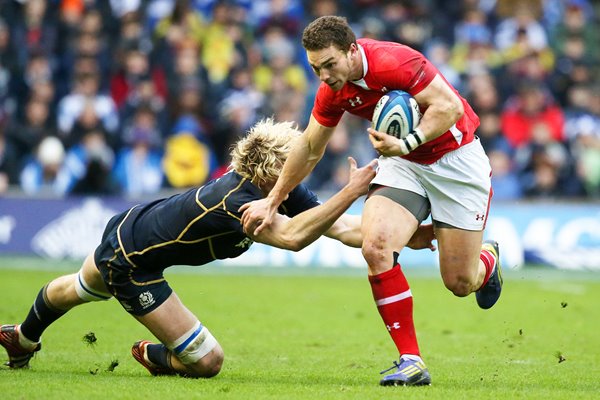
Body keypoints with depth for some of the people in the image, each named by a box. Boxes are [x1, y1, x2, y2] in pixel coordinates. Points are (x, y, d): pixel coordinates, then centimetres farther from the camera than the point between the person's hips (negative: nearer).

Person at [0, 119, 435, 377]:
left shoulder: (284, 190, -16)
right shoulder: (233, 200, -40)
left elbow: (340, 226, -14)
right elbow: (293, 236, -56)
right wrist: (351, 191, -59)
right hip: (129, 262, -9)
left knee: (76, 290, 39)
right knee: (207, 362, -9)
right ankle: (155, 358, 23)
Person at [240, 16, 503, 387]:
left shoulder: (394, 61, -28)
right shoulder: (333, 92, -6)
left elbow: (449, 106, -30)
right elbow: (309, 149, 9)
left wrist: (405, 144, -40)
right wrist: (272, 201, 12)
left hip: (455, 158, -5)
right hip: (403, 163, 5)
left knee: (460, 282, -5)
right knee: (376, 247, -22)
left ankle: (488, 260, 36)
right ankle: (411, 361, -15)